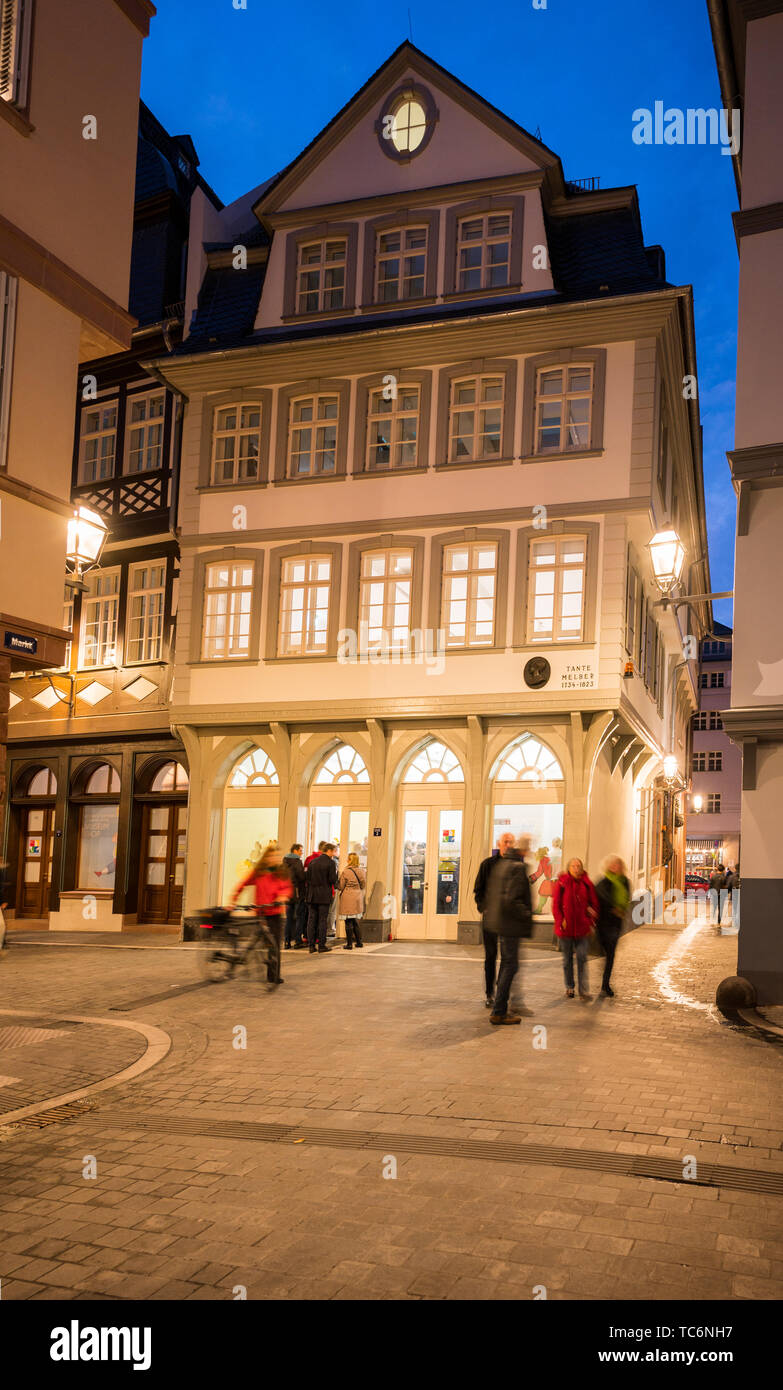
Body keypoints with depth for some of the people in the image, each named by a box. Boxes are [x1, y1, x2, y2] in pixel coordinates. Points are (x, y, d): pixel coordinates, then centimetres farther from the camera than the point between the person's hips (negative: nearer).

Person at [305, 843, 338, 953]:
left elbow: (306, 878, 7)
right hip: (324, 895, -5)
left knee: (311, 920, 7)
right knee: (322, 920, 1)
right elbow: (333, 880, -12)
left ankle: (311, 945, 8)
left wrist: (308, 892, 12)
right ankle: (321, 945, 4)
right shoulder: (330, 863, -8)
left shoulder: (312, 862, 9)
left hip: (312, 895, 5)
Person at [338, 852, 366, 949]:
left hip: (348, 899, -5)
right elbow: (364, 886, 9)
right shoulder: (361, 871, 1)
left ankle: (349, 944, 3)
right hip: (358, 899, 5)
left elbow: (340, 887, -7)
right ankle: (359, 941, 20)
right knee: (355, 921, 17)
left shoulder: (345, 872, -14)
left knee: (349, 922, 0)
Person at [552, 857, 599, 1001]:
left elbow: (594, 904, 9)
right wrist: (561, 921, -10)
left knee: (582, 959, -4)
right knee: (567, 959, 11)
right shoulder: (561, 884, -4)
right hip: (565, 928, 0)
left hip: (582, 928, 0)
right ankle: (569, 988, 24)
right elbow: (556, 904, -1)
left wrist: (591, 922, 2)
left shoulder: (586, 884, 0)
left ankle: (584, 991, -4)